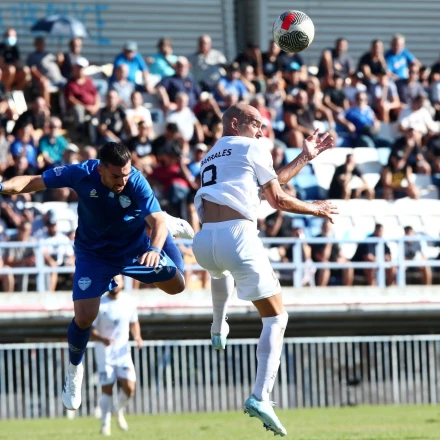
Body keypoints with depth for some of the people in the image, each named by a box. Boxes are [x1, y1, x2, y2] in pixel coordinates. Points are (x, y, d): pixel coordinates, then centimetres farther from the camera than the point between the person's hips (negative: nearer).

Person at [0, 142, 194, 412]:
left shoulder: (137, 183, -31)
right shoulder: (81, 174, -29)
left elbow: (157, 220, -37)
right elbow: (34, 182, -22)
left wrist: (155, 248, -58)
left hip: (136, 247, 1)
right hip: (94, 255, -1)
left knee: (176, 286, 11)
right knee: (84, 317, -15)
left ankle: (170, 230, 41)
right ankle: (74, 370, 15)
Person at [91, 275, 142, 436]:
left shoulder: (129, 301, 1)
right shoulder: (99, 305, -11)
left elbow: (134, 323, 16)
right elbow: (89, 330, -11)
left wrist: (137, 337, -4)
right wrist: (102, 339, -30)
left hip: (123, 351, 3)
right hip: (104, 353, -3)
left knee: (129, 387, -12)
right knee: (107, 390, -3)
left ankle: (119, 411, 18)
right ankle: (105, 424, 13)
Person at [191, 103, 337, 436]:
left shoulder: (211, 157, 30)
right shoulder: (252, 149, 9)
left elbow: (266, 183, 31)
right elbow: (278, 199, 9)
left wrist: (306, 157, 35)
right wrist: (316, 209, 24)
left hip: (204, 241, 6)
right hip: (237, 236, -6)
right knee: (276, 318, 2)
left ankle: (218, 329, 52)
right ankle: (260, 396, -13)